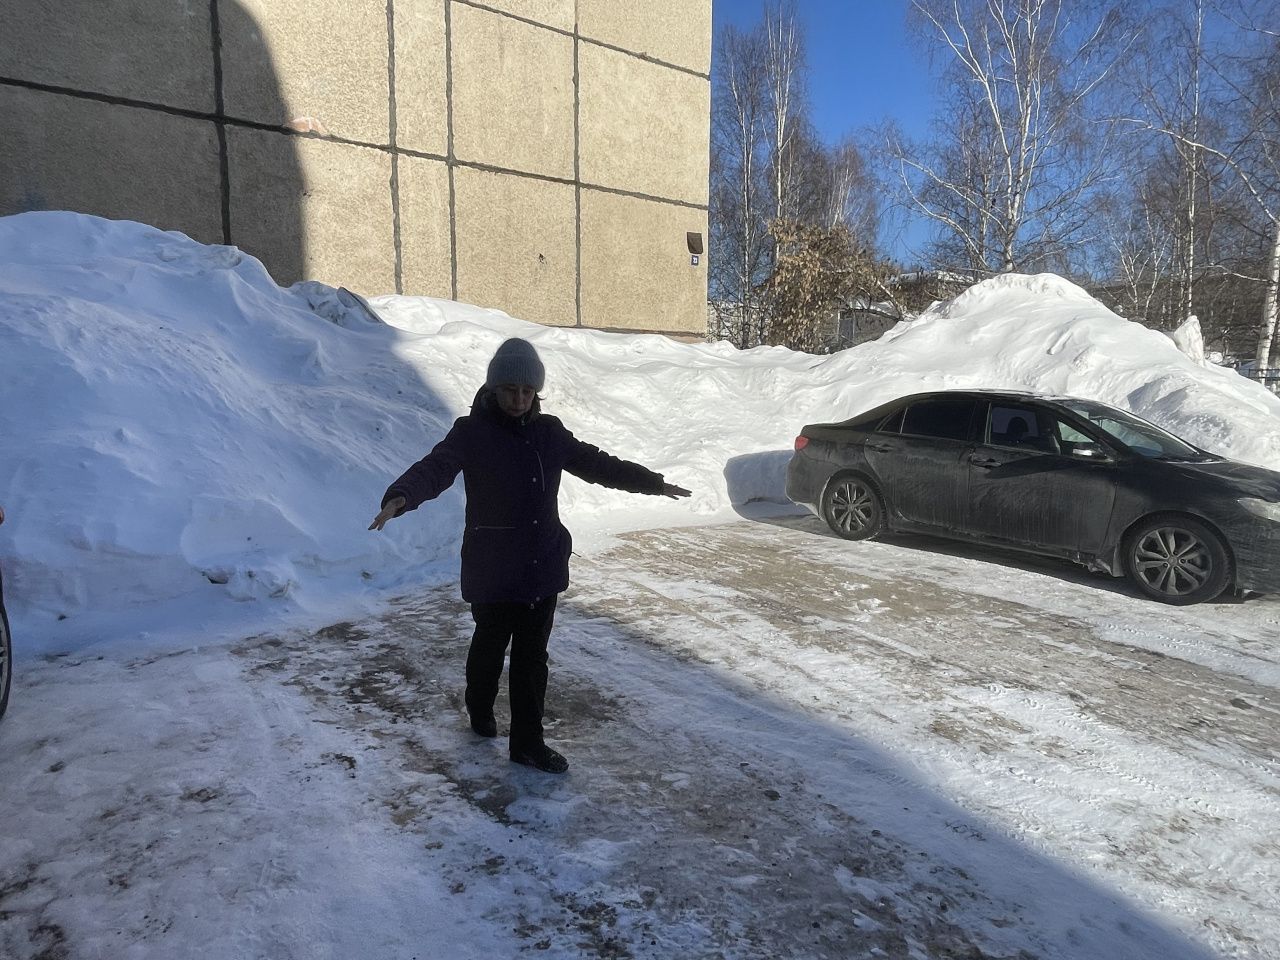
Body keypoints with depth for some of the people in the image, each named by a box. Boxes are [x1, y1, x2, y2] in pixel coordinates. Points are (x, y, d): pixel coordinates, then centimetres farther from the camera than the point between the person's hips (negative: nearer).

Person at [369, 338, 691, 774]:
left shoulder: (549, 432, 5)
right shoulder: (471, 432, -9)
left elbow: (597, 464, 15)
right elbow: (434, 468, -26)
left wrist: (654, 483, 20)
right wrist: (400, 497, -47)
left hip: (544, 566, 4)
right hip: (492, 569, -4)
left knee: (532, 656, 10)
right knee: (491, 645, 14)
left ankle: (528, 741, 23)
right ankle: (480, 709, 44)